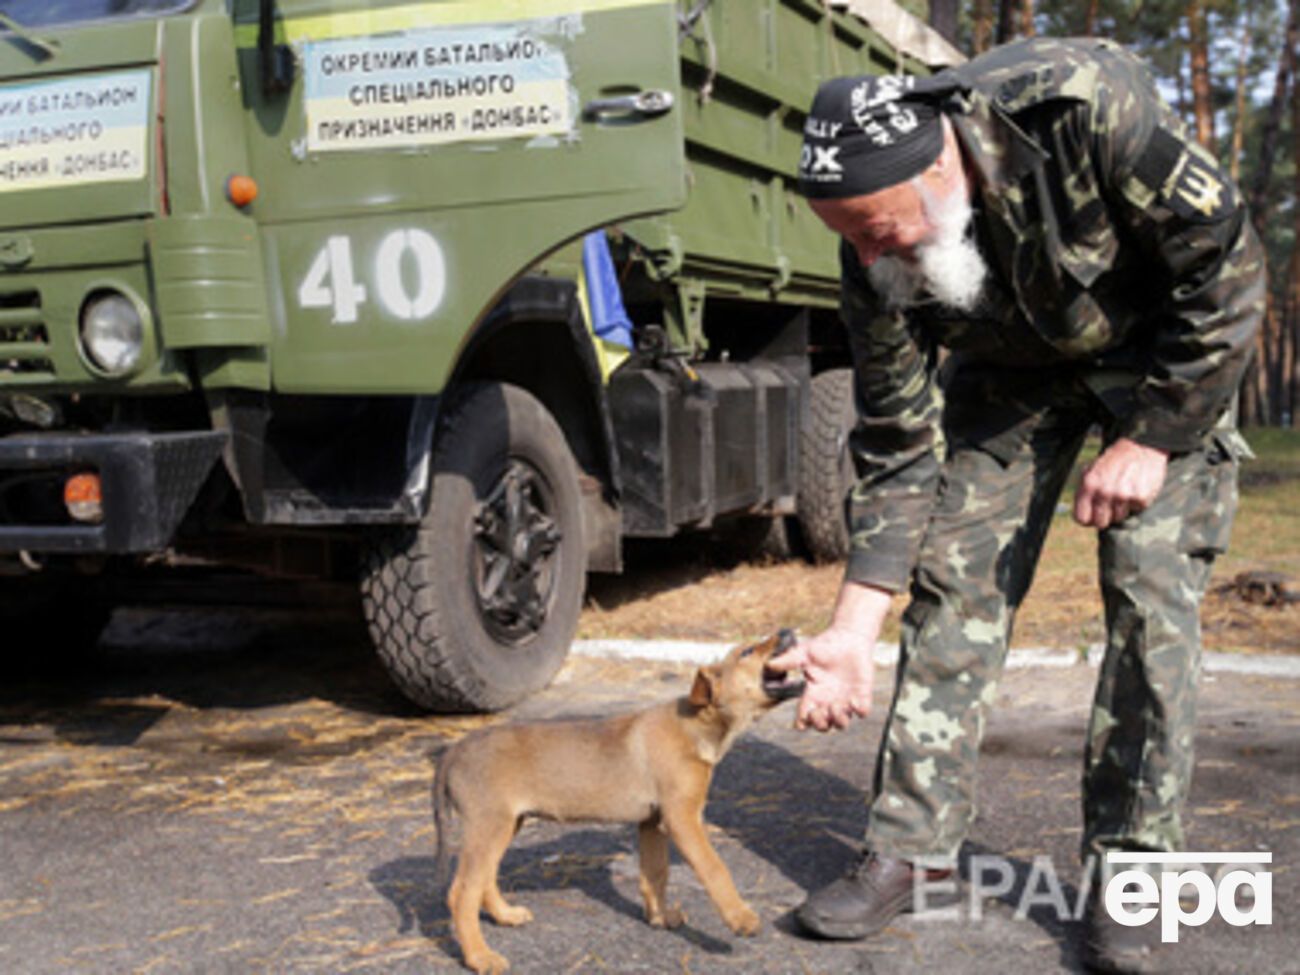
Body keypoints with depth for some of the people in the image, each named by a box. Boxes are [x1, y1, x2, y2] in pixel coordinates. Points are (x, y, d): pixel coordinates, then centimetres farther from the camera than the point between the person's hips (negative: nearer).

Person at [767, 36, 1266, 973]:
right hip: (1014, 365, 3)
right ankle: (910, 848, 4)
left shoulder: (1087, 108, -37)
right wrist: (854, 627, -21)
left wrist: (1148, 440, -25)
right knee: (955, 584, -5)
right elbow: (898, 448, -16)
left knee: (1152, 589, -12)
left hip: (1169, 346, -3)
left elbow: (1229, 270, -25)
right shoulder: (877, 259, -24)